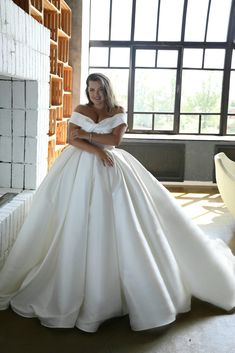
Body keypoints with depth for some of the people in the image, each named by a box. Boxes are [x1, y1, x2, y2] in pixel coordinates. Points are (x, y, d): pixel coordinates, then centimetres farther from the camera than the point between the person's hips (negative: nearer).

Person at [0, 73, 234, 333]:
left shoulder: (118, 112, 8)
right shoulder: (80, 111, 9)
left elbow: (115, 140, -6)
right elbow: (73, 140, -3)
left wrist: (87, 135, -8)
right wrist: (97, 151, -16)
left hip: (110, 170, 0)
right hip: (81, 168, 1)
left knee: (113, 223, -4)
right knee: (79, 225, -1)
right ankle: (72, 288, 10)